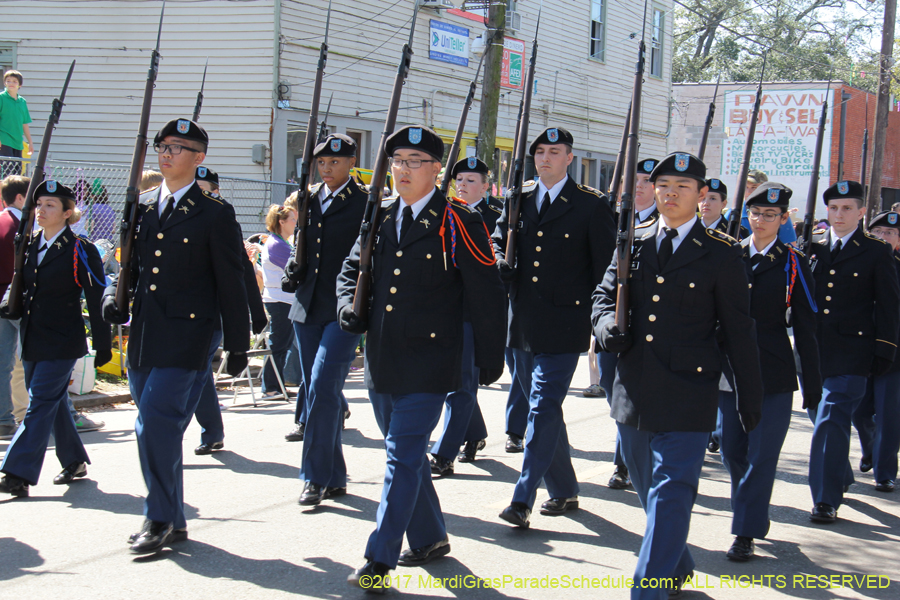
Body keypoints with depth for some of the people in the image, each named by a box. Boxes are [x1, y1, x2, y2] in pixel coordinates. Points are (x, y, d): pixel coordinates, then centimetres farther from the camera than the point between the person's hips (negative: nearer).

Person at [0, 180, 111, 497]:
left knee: (40, 405, -9)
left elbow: (97, 300, -9)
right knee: (53, 404, 14)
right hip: (32, 340, 7)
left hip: (62, 343, -7)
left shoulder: (80, 250, -9)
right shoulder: (29, 247, 11)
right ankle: (74, 462, 28)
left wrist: (103, 345, -9)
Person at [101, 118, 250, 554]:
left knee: (156, 420, -16)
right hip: (142, 335, 6)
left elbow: (231, 285, -1)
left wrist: (237, 346, -1)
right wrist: (112, 296, 0)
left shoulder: (215, 214, -2)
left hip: (184, 337, -6)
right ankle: (173, 522, 21)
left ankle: (159, 519, -5)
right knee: (156, 429, 10)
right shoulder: (142, 207, 14)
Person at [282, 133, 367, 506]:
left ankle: (316, 477, -8)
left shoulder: (365, 204, -4)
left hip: (344, 311, -6)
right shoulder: (308, 200, 13)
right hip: (308, 308, 6)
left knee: (322, 387, -15)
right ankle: (335, 478, 20)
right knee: (318, 392, 10)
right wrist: (293, 267, 3)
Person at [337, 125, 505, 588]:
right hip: (381, 362, 6)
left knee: (403, 457, -9)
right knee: (407, 454, 17)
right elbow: (351, 270, 22)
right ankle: (429, 538, 34)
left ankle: (380, 560, -5)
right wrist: (351, 307, 1)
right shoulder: (378, 219, 10)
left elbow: (486, 295, -4)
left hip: (428, 364, -6)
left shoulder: (457, 223, -7)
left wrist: (490, 359, -1)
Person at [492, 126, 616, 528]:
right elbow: (498, 241, 21)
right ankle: (563, 492, 27)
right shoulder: (517, 199, 11)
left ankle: (522, 500, -11)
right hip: (522, 324, 6)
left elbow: (605, 266, 0)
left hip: (563, 325, -5)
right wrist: (502, 264, -2)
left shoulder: (591, 206, -2)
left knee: (543, 408, -11)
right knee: (544, 408, 13)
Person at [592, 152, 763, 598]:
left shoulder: (721, 253, -1)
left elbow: (738, 330, 1)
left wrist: (750, 398, 3)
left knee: (670, 493, -9)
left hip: (687, 394, -5)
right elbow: (604, 295, 15)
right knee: (649, 489, 18)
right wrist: (608, 326, -9)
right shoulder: (632, 243, 10)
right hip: (634, 390, 5)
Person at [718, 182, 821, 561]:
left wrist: (813, 384, -1)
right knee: (732, 451, 9)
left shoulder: (792, 264, 1)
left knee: (761, 455, -2)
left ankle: (746, 533, 5)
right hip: (730, 370, 3)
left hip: (773, 373, -3)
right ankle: (756, 514, 31)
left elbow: (805, 328, 1)